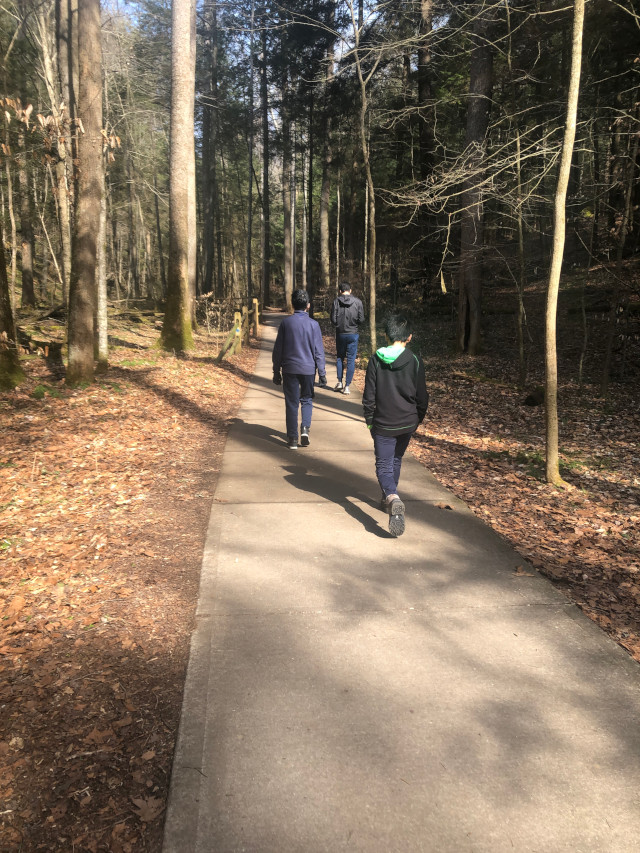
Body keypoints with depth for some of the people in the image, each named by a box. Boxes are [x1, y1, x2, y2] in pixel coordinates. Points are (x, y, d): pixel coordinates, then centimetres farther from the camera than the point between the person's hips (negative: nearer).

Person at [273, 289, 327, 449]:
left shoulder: (286, 323, -2)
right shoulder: (313, 324, -5)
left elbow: (278, 349, 2)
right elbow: (319, 351, -3)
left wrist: (276, 371, 10)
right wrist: (322, 374, 3)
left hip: (289, 369, 0)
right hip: (308, 369, 0)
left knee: (291, 403, 6)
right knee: (307, 400, 17)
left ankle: (292, 439, 8)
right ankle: (305, 428, -4)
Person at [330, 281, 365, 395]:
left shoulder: (336, 301, -7)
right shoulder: (357, 302, -6)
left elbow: (333, 319, -9)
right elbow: (361, 319, -6)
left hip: (340, 334, 1)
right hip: (353, 334, 0)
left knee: (340, 358, 19)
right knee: (351, 360, 5)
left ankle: (340, 382, 17)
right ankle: (347, 386, 5)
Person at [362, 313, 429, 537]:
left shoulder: (376, 360, -10)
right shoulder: (415, 362, -8)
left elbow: (369, 395, -6)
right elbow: (422, 397, -2)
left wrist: (369, 420, 7)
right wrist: (418, 419, 15)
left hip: (383, 424, -2)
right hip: (407, 423, 2)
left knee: (383, 466, 2)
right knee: (396, 460, 24)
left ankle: (393, 498, -26)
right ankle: (389, 499, 37)